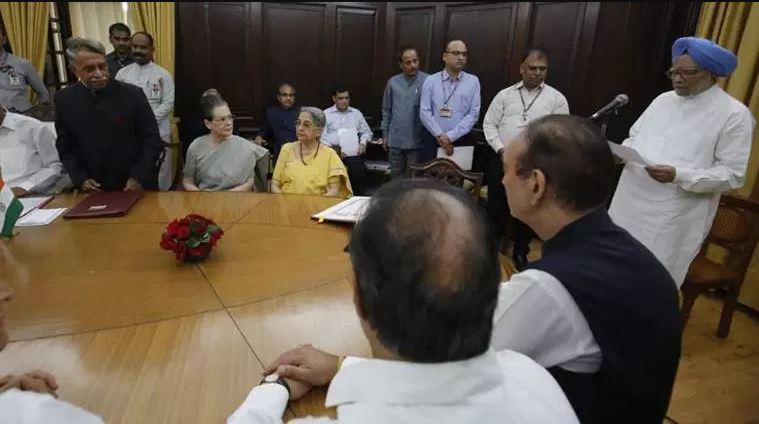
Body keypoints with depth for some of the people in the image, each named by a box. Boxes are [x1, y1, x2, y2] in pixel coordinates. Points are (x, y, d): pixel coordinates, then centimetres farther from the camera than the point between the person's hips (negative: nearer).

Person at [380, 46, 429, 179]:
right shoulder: (393, 82, 4)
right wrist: (385, 134, 11)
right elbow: (386, 110, 11)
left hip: (417, 140, -3)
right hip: (395, 140, 3)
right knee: (396, 176, 15)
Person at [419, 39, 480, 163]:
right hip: (433, 140, 0)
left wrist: (450, 136, -11)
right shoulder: (431, 81, 4)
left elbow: (474, 114, -2)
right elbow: (424, 112, -2)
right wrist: (440, 136, -12)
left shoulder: (473, 81, 4)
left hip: (461, 141, 0)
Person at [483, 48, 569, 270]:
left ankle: (520, 252, 29)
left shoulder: (556, 98, 2)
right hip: (502, 160, 1)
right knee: (496, 207, 8)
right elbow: (489, 124, 5)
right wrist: (501, 150, -8)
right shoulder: (505, 94, 5)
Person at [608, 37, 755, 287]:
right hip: (631, 203, 6)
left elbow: (733, 175, -9)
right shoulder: (663, 100, 12)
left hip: (674, 217, -5)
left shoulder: (734, 114, -5)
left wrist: (679, 176, -23)